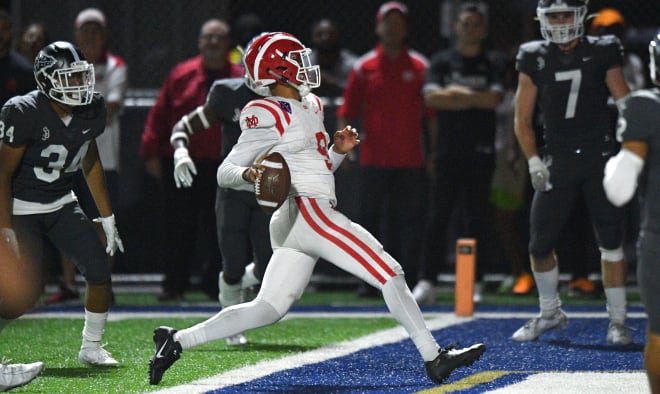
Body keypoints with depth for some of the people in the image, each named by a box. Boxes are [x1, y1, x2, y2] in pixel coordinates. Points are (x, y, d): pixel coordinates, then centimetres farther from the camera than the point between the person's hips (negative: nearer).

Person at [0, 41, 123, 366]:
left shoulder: (92, 110, -6)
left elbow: (90, 163, 10)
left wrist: (107, 218, 11)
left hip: (62, 204, 6)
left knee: (100, 272, -6)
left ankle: (91, 348, 13)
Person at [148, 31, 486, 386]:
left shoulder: (310, 105, 19)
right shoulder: (267, 116, -9)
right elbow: (225, 173, -8)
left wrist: (338, 150, 8)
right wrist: (249, 174, -29)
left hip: (291, 224, 10)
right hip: (307, 213, -10)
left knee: (268, 309, 7)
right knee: (389, 275, -7)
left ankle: (177, 341, 7)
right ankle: (434, 359, -3)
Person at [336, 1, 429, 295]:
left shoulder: (419, 67, 7)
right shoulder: (364, 67, 6)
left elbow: (431, 112, 9)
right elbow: (347, 111, 6)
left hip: (410, 160, 0)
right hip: (373, 158, 0)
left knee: (409, 223, 0)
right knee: (369, 219, 2)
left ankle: (408, 279, 4)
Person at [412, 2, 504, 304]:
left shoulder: (492, 67, 10)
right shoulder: (442, 62, 9)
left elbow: (495, 98, -8)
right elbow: (431, 97, -6)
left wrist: (457, 93, -6)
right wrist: (476, 100, -8)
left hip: (480, 152, 0)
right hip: (447, 151, 0)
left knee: (477, 217, 1)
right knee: (438, 216, -5)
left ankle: (473, 283, 5)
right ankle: (427, 282, -5)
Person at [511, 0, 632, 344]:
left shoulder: (602, 54, 0)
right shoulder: (535, 60, 3)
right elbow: (522, 119, 7)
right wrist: (534, 161, -4)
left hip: (600, 158, -2)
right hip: (558, 162, 2)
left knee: (611, 243, -5)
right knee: (539, 246, 3)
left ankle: (617, 320, 5)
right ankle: (550, 313, 25)